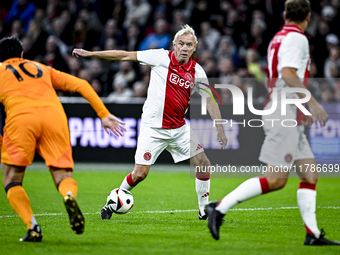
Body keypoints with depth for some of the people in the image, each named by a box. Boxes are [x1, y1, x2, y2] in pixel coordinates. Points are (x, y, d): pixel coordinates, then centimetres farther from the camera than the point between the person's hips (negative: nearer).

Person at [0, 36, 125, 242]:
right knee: (64, 177, 5)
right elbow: (81, 85, 26)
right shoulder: (42, 69, 35)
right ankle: (70, 195, -33)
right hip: (54, 116, 2)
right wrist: (104, 115, 24)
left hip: (21, 117, -2)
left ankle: (33, 227, -14)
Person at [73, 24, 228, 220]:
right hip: (153, 127, -4)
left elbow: (210, 100, 9)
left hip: (179, 128, 4)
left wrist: (220, 129, 5)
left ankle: (204, 210, 14)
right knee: (140, 173, -9)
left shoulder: (196, 70, 1)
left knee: (203, 164, -2)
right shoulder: (162, 57, -9)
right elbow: (126, 56, -5)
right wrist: (90, 54, -5)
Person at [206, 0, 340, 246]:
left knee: (310, 173, 7)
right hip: (284, 116, -10)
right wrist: (312, 103, -23)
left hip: (290, 118, 10)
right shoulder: (296, 38, -10)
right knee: (276, 179, -12)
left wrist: (303, 109, 28)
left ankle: (313, 234, 5)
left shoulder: (278, 38, 18)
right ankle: (220, 208, -10)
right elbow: (288, 73, -24)